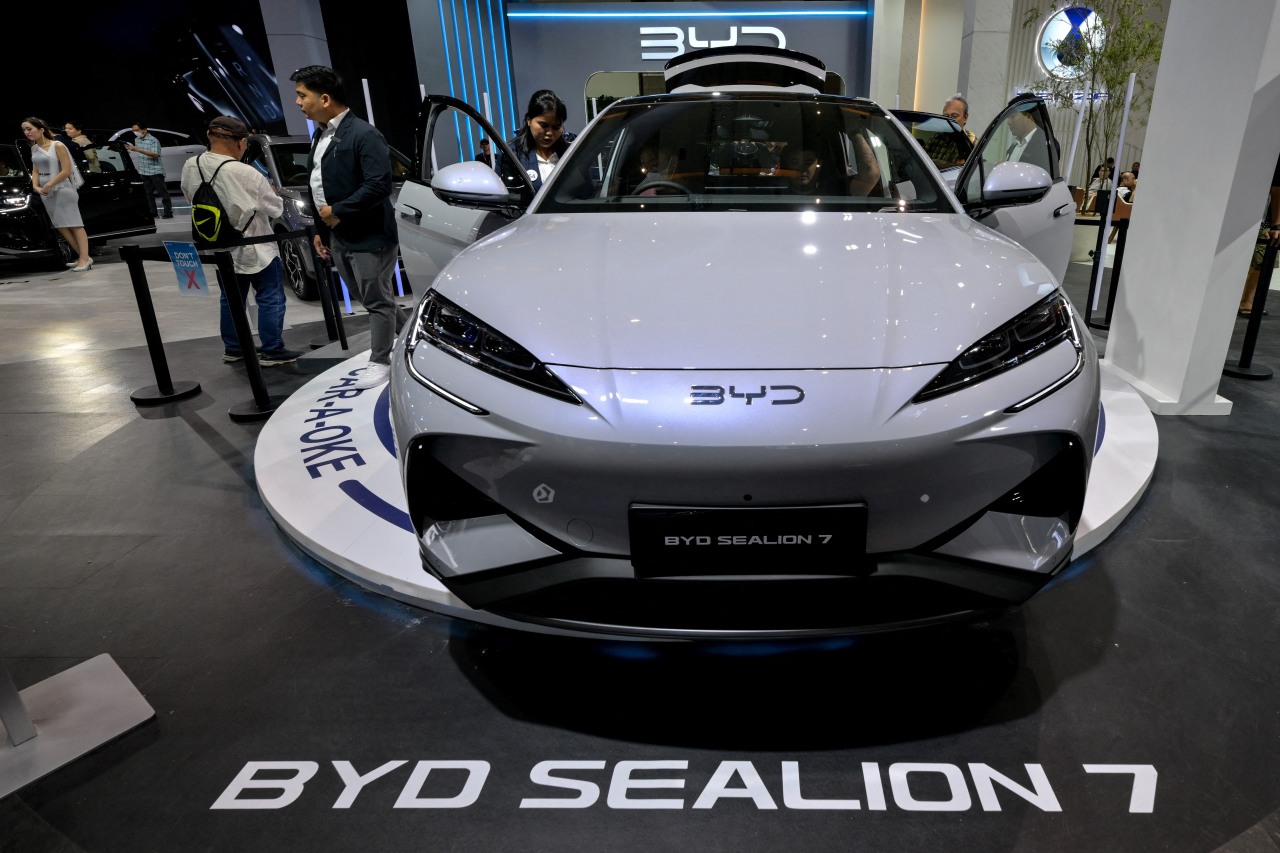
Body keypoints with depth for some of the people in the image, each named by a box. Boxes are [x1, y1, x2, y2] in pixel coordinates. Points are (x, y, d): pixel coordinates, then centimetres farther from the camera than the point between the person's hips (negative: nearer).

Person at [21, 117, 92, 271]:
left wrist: (49, 185, -14)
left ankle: (84, 259, -15)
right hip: (45, 192, 7)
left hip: (61, 188, -7)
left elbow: (66, 171, -12)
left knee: (74, 224, -8)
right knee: (60, 226, 4)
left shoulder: (57, 146, -8)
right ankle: (82, 256, 7)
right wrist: (36, 186, -4)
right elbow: (35, 170, 14)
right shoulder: (34, 148, 11)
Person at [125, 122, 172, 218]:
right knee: (148, 193, 6)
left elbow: (155, 154, -23)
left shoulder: (153, 140, -9)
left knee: (162, 192, -6)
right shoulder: (137, 140, 13)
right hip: (144, 172, 7)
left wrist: (138, 150, -27)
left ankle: (168, 213, -5)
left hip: (155, 170, -7)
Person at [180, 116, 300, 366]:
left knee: (230, 299, 18)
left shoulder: (190, 166, -5)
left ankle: (232, 348, 25)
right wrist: (271, 193, 10)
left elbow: (190, 197, 12)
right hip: (255, 248, -6)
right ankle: (271, 351, 5)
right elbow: (275, 208, -11)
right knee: (270, 298, 3)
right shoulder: (246, 173, -23)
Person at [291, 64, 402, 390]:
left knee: (377, 299, 1)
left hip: (368, 236, -9)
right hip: (338, 236, 9)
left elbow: (379, 185, -24)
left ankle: (380, 361, 12)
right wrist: (320, 230, 16)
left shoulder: (363, 135, -15)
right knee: (371, 298, 16)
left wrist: (339, 211, -19)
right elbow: (318, 185, 19)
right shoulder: (320, 135, 14)